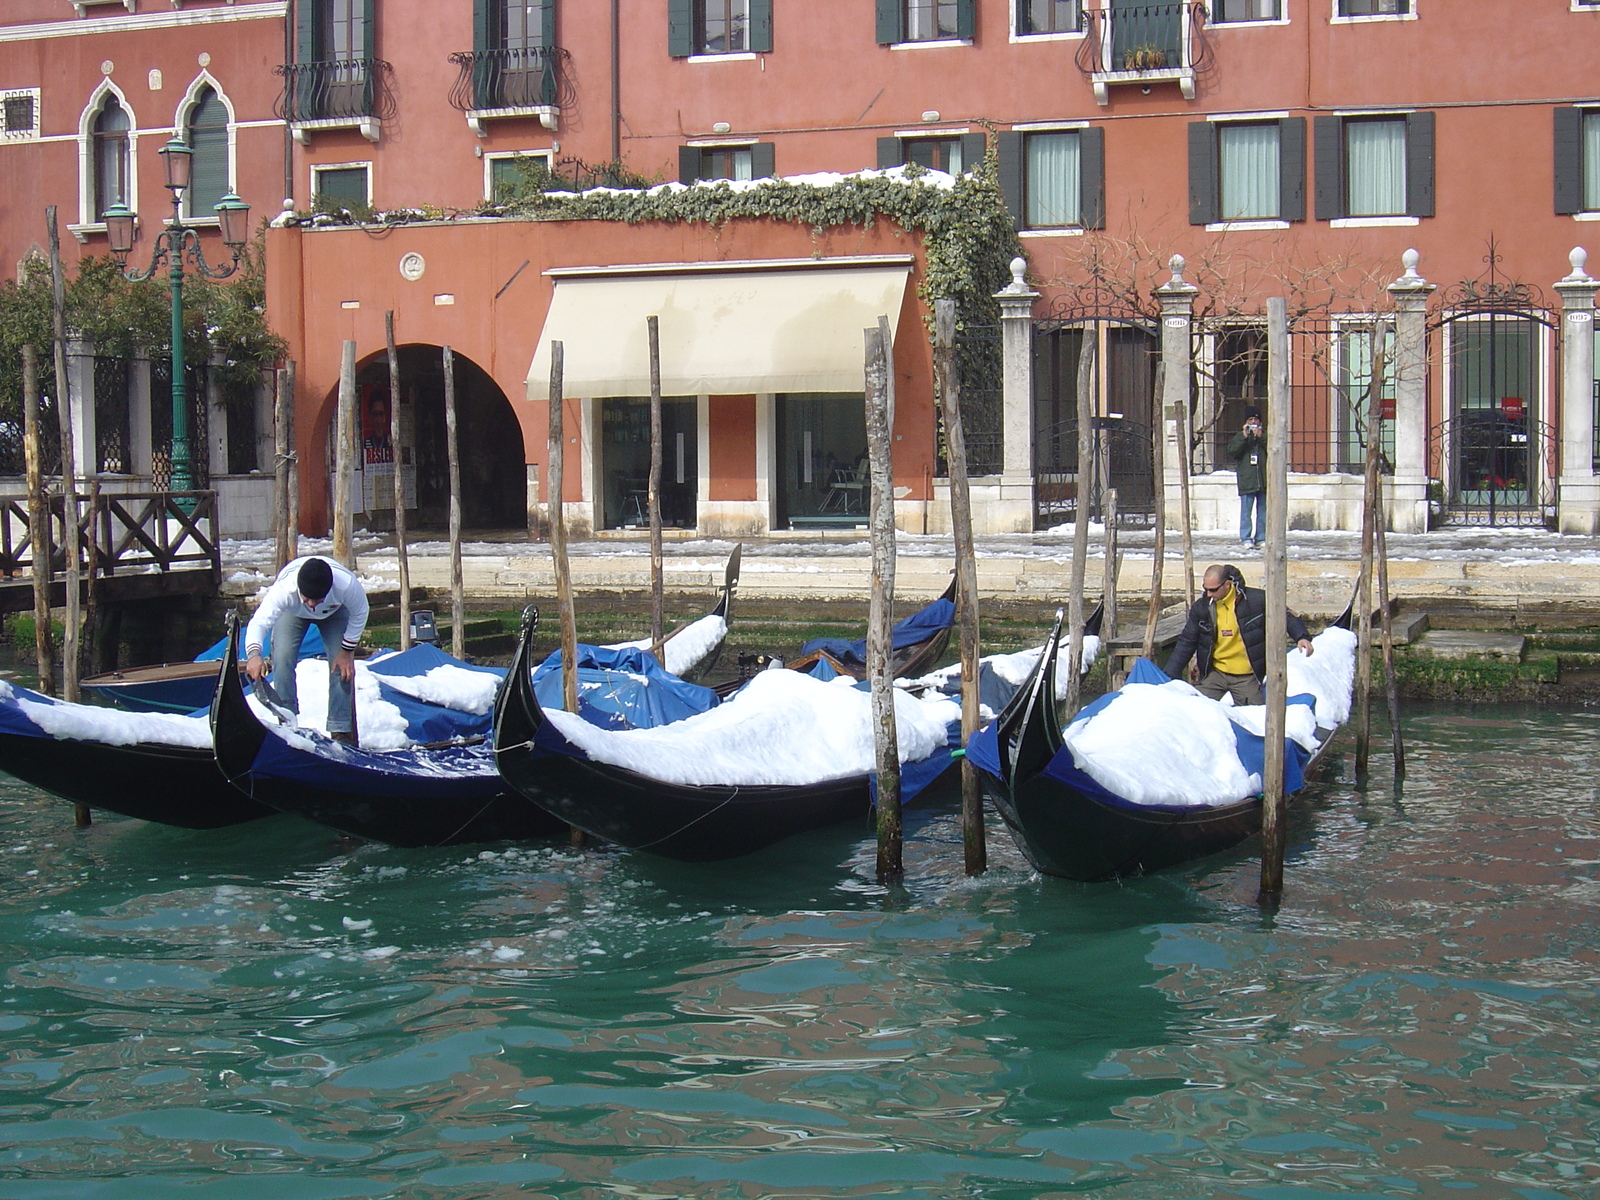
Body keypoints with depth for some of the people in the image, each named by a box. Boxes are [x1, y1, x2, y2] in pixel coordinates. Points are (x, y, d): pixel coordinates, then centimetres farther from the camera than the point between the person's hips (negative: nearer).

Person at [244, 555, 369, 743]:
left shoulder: (348, 586, -43)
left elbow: (359, 614, -22)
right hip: (292, 613, 0)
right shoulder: (284, 589, -46)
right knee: (282, 661, -18)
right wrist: (254, 654, -73)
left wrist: (347, 651, -19)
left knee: (342, 666, -13)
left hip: (335, 612, 0)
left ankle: (340, 731, -3)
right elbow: (259, 621, -55)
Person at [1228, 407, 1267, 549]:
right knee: (1246, 510, -8)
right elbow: (1232, 452, -3)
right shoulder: (1240, 436, 10)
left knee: (1263, 511, 5)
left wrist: (1261, 438, -10)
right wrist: (1244, 437, -11)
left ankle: (1261, 538, 11)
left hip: (1263, 480, 2)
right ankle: (1245, 538, -7)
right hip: (1247, 481, -2)